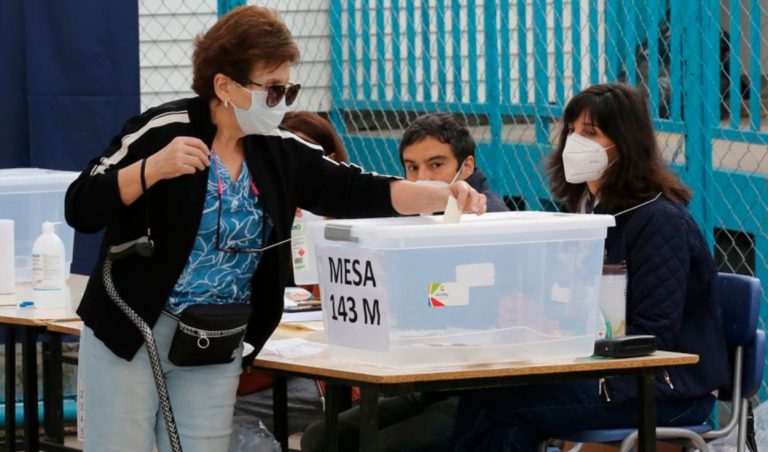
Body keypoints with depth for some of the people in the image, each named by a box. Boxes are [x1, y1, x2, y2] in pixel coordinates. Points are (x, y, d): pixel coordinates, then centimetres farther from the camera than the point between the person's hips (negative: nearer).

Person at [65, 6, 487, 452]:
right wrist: (153, 169, -29)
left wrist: (446, 196, -13)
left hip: (218, 347, 5)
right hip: (132, 331, -5)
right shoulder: (163, 129, -12)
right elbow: (81, 209, -16)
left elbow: (358, 191, 0)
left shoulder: (280, 152, 3)